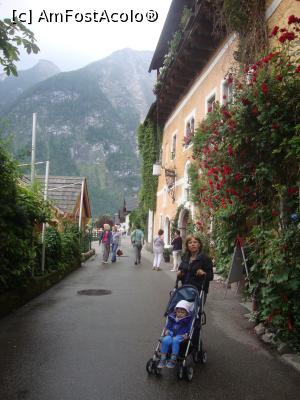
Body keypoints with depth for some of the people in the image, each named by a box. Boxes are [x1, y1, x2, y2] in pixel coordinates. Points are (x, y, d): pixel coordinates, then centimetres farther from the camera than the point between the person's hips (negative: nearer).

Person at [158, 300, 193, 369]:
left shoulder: (188, 319, -1)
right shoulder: (172, 317, 10)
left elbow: (190, 329, 0)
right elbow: (168, 326, 20)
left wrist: (187, 335, -16)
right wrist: (167, 331, 3)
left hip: (181, 335, -4)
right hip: (171, 334, 4)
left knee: (175, 340, -37)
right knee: (165, 340, -28)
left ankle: (173, 360, -27)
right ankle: (162, 359, -16)